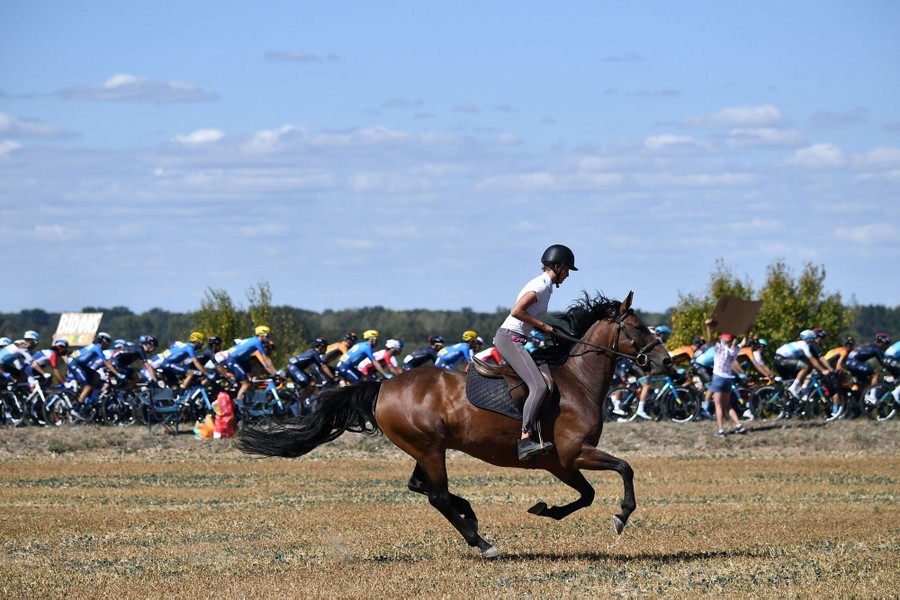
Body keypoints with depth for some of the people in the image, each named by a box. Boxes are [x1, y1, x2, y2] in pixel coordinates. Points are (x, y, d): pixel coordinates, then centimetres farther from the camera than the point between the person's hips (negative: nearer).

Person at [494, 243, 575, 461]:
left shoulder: (546, 286, 19)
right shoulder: (541, 286, -11)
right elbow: (516, 311, -20)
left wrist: (551, 331, 9)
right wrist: (544, 326, -13)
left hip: (512, 340, 11)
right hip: (509, 338, -11)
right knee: (539, 386, -23)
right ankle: (525, 439, -32)